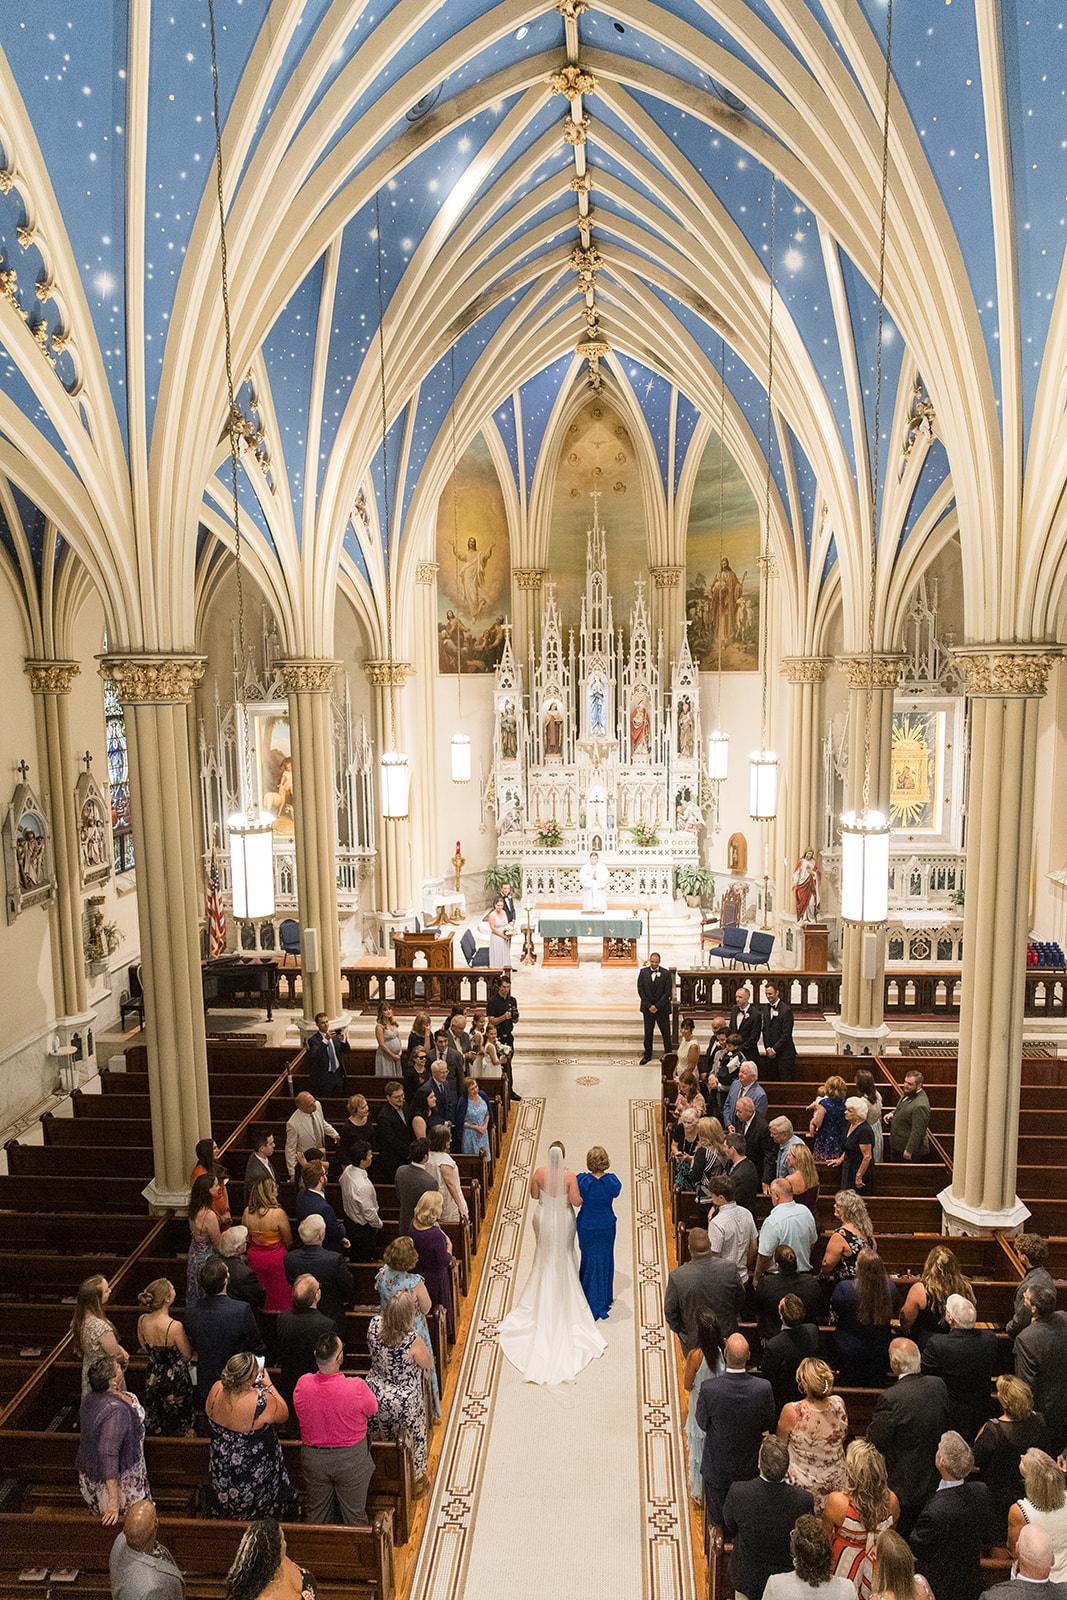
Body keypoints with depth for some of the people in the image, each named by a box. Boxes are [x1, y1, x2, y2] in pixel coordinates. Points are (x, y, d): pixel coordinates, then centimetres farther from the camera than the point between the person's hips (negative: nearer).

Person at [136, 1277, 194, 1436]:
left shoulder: (142, 1321, -16)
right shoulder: (175, 1326, -33)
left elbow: (145, 1348, 3)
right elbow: (187, 1355, -17)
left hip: (153, 1377, 5)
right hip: (176, 1379, -5)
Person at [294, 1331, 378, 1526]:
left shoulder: (302, 1384, -22)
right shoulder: (357, 1388, -31)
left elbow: (301, 1413, -2)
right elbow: (372, 1410, -11)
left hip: (313, 1457, 3)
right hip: (351, 1460, -3)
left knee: (317, 1513, 27)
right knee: (353, 1515, 21)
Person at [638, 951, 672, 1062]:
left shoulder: (665, 973, -6)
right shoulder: (643, 972, 0)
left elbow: (667, 992, -8)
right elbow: (640, 990, -1)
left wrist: (657, 1006, -13)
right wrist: (649, 1006, -9)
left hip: (662, 1008, -2)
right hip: (647, 1008, 2)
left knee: (666, 1033, 3)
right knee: (648, 1032, 11)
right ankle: (647, 1054, 23)